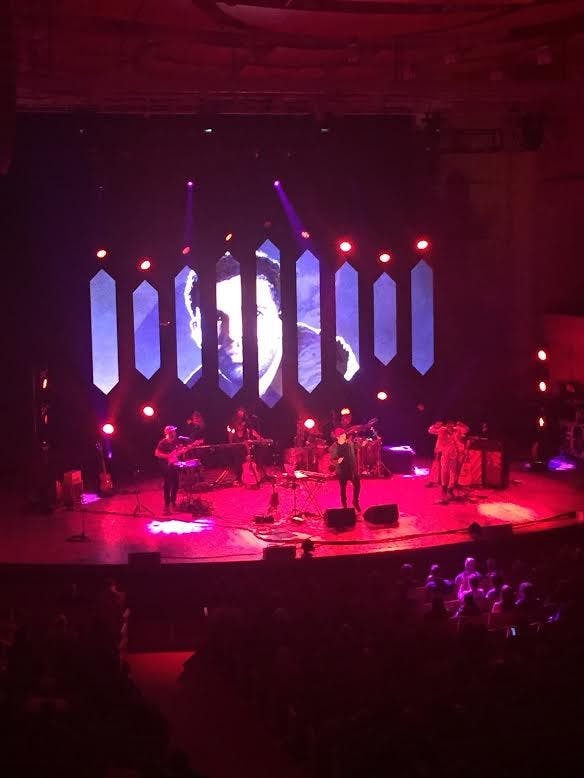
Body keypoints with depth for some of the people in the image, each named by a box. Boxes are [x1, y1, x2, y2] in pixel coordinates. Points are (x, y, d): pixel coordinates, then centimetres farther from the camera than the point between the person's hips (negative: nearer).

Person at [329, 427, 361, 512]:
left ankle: (355, 502, 25)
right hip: (342, 470, -2)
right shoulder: (333, 448, -11)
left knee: (357, 485, 2)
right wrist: (337, 461, -29)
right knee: (343, 488, 9)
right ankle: (344, 506, 23)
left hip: (352, 468, 3)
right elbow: (332, 459, -9)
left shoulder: (350, 443, -2)